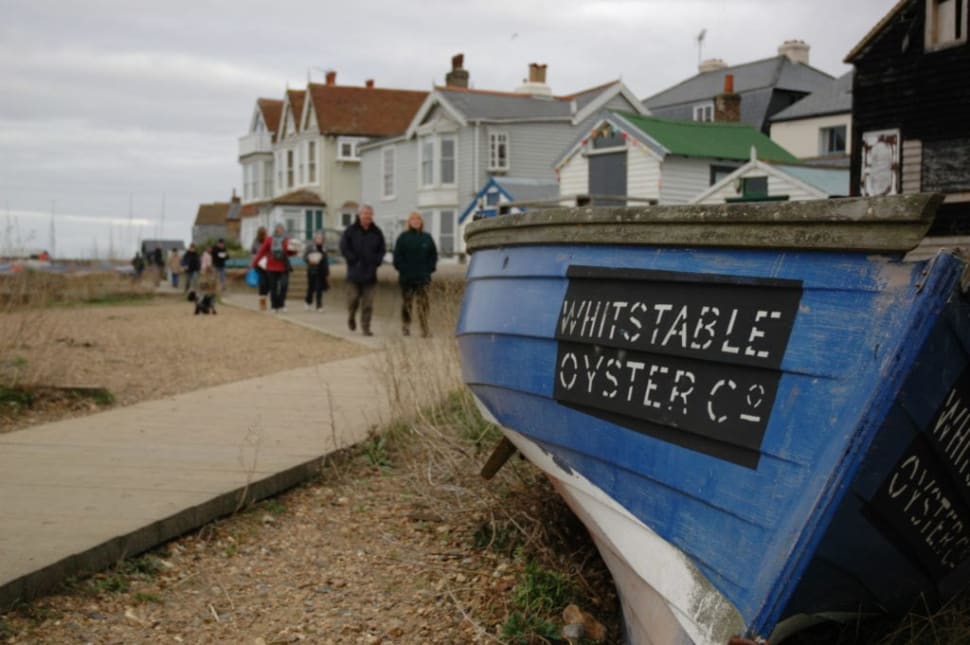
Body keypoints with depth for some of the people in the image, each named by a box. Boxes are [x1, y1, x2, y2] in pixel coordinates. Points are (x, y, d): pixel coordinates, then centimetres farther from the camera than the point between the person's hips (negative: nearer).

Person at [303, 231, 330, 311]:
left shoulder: (324, 248, 10)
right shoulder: (310, 246, -2)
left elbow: (326, 261, 14)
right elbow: (304, 257, -2)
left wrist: (327, 273, 14)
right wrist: (310, 260, -23)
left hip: (321, 271, 3)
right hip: (312, 271, -3)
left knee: (319, 289, -1)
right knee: (311, 288, 1)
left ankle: (319, 306, 4)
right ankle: (307, 301, 28)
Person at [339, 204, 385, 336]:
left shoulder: (377, 232, 7)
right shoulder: (350, 231, -1)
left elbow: (382, 250, 14)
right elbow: (344, 249, -3)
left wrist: (376, 261, -2)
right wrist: (355, 261, -9)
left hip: (370, 273, 2)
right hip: (354, 272, -2)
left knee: (368, 303, -1)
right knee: (353, 298, -2)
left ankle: (366, 327, 5)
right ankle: (351, 317, 28)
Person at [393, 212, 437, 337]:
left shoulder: (427, 238, 9)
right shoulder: (403, 237, 3)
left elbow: (433, 255, 13)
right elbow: (397, 256, 2)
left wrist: (430, 269, 2)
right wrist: (402, 269, -7)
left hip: (423, 277, 1)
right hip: (406, 278, -1)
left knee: (423, 303, -7)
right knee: (407, 303, 5)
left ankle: (425, 329, -9)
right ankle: (406, 327, 16)